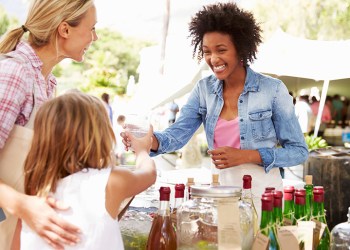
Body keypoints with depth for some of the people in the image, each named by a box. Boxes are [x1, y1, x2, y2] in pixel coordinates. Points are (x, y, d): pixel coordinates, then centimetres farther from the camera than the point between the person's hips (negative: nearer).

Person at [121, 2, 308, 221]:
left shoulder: (273, 90, -12)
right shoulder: (204, 89, 1)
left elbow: (299, 151, -9)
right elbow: (178, 134, -7)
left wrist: (246, 156, -20)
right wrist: (149, 140, -29)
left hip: (262, 194, -3)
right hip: (220, 192, 4)